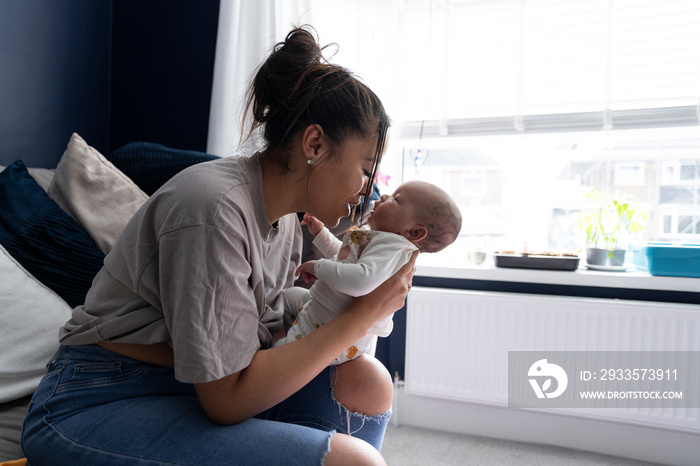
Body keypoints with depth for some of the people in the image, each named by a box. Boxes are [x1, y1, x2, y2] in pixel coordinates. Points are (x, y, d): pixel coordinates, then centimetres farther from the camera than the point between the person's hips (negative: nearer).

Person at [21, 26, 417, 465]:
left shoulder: (287, 220, 6)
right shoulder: (214, 207, -22)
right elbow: (227, 399, -22)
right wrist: (363, 314, -19)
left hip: (206, 390, 8)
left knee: (368, 383, -11)